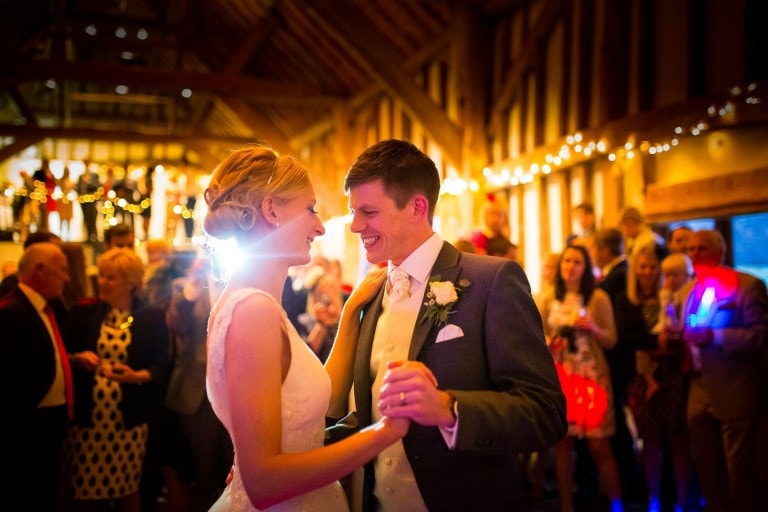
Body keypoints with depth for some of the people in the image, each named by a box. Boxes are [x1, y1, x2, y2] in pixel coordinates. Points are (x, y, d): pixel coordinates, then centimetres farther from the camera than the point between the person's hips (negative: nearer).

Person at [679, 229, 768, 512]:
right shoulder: (689, 289, 14)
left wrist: (714, 336, -25)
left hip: (735, 392, -7)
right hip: (700, 390, 7)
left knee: (739, 467, 3)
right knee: (706, 466, 14)